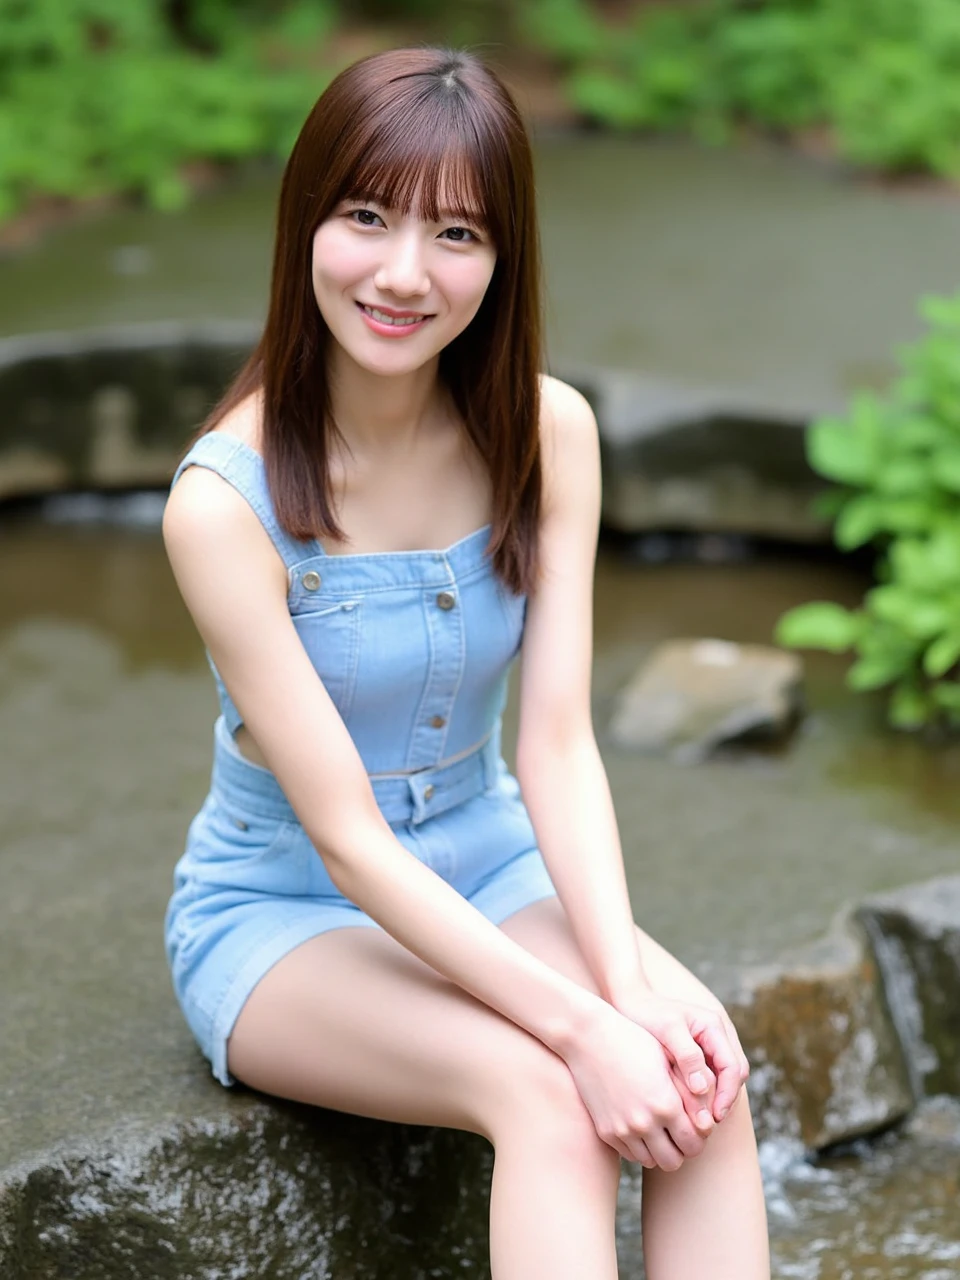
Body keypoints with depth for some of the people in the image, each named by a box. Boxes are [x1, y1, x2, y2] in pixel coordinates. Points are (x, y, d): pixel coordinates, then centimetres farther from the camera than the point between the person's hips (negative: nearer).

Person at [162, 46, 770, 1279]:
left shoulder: (549, 436, -8)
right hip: (278, 913, -4)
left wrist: (630, 983, -27)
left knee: (703, 1062, -24)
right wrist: (583, 1026, -29)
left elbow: (558, 747, -12)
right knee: (549, 1098, -32)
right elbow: (344, 834, -22)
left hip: (490, 865, 4)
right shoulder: (225, 501, -22)